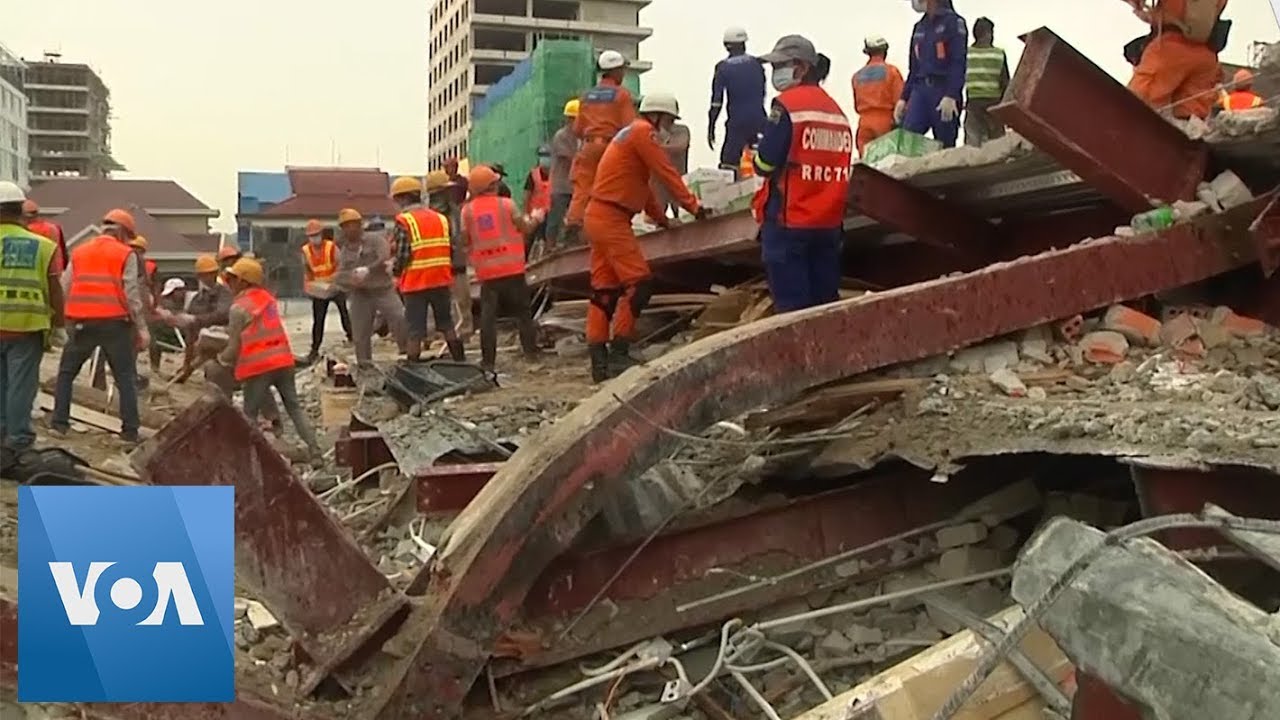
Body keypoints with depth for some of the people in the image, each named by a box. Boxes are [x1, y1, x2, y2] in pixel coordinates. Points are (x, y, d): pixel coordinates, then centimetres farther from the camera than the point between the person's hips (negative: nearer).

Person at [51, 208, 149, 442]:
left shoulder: (78, 252, 14)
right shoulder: (126, 255, 1)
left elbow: (64, 289, 10)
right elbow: (132, 294, -5)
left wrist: (63, 321, 18)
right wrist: (142, 328, -2)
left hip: (81, 322, 3)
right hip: (114, 322, -3)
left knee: (66, 372, 19)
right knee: (126, 377, 5)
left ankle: (59, 421, 16)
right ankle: (130, 430, 3)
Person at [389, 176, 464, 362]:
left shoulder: (404, 221, -10)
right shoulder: (441, 218, 7)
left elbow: (402, 255, -14)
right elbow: (452, 250, 7)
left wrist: (395, 270, 4)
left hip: (415, 284, -5)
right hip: (442, 281, 5)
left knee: (414, 332, 2)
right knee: (447, 325, 19)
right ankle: (460, 361, 21)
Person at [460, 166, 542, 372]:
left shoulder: (467, 210, 0)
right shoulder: (506, 204, -5)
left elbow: (465, 239, 1)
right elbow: (525, 227, 1)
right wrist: (535, 218, 21)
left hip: (486, 270, 1)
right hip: (512, 267, -1)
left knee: (488, 314, 4)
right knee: (522, 310, 13)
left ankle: (488, 359, 2)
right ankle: (530, 349, 14)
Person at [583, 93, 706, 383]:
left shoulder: (631, 133, 23)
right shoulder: (643, 131, -8)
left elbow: (641, 184, 25)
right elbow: (666, 174, -12)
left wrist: (660, 216, 22)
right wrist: (693, 206, -7)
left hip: (598, 218, 10)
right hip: (611, 219, -10)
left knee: (604, 290, 7)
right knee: (639, 282, -10)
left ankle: (599, 362, 7)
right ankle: (618, 355, -9)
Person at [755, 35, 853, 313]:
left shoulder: (787, 104, -9)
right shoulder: (835, 108, 12)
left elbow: (766, 163, -12)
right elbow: (839, 163, 14)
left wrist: (756, 160, 9)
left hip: (789, 221, -7)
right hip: (829, 222, 7)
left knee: (792, 303, -3)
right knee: (824, 299, 11)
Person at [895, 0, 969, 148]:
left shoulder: (954, 22, 0)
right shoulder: (919, 27, 20)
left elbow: (959, 63, -10)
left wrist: (951, 96, -20)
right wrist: (904, 98, 14)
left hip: (943, 90, -6)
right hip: (920, 89, 6)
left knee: (944, 146, -4)